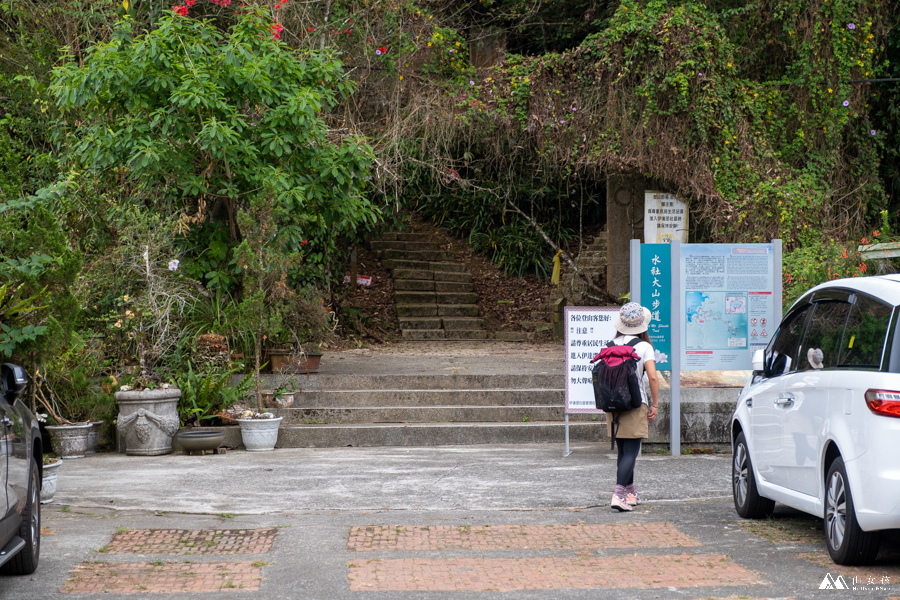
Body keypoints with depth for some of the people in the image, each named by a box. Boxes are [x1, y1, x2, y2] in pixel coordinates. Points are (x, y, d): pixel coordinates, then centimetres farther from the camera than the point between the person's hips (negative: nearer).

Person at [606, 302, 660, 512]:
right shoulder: (644, 347, -7)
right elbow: (652, 377, -14)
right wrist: (655, 404, -5)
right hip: (635, 404, -5)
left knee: (623, 450, 15)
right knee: (631, 451, -5)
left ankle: (630, 493, 24)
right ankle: (619, 494, -19)